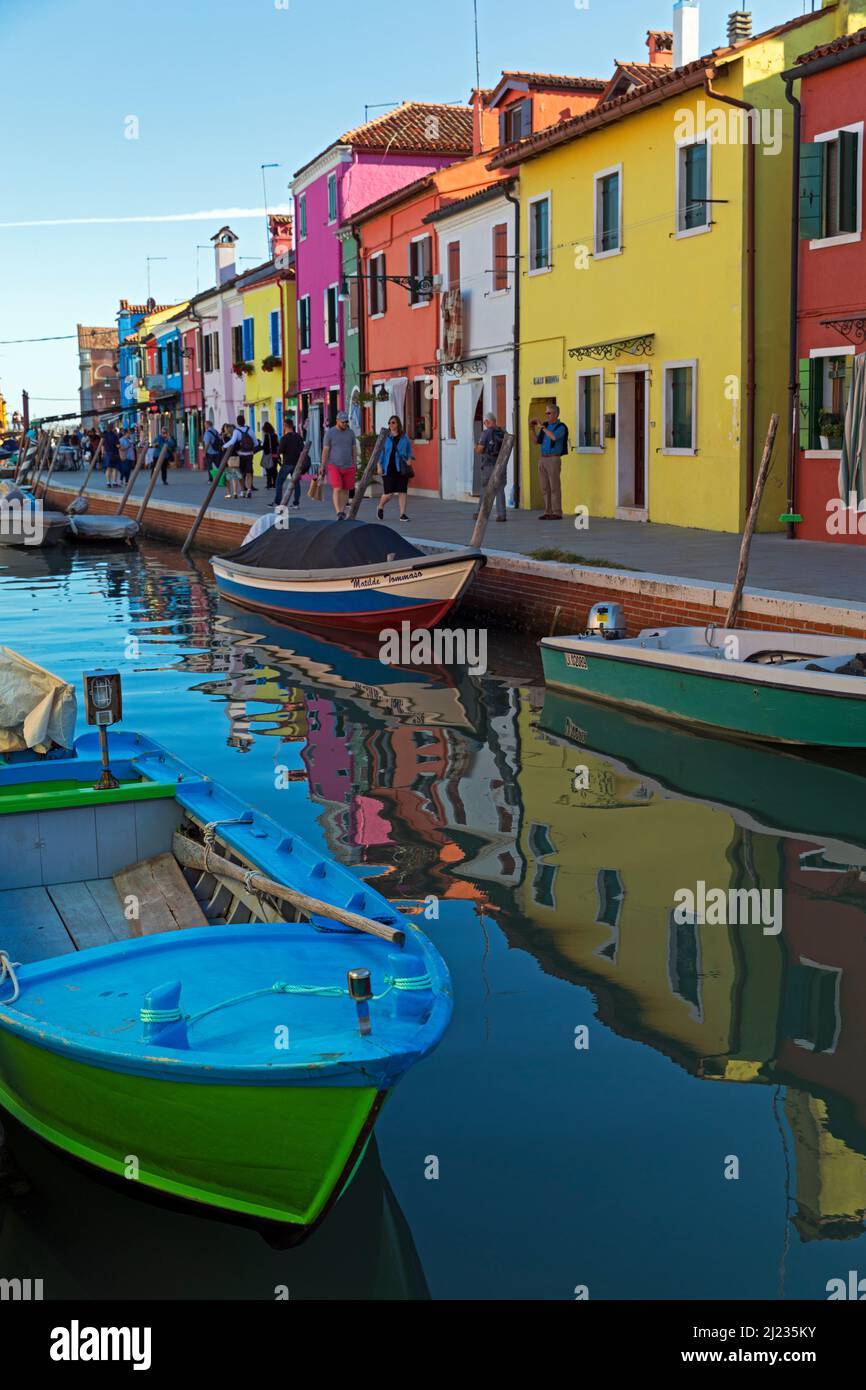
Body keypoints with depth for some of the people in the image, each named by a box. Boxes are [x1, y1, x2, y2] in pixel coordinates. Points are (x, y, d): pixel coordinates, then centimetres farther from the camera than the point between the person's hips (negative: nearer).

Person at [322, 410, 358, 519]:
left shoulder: (351, 433, 6)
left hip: (348, 467, 4)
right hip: (334, 466, -4)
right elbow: (325, 450, -4)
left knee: (345, 490, 6)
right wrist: (323, 467, -6)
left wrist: (355, 465, 7)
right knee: (337, 489, -15)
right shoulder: (329, 433, -4)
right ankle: (339, 513, -20)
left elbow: (354, 449, 11)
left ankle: (343, 511, 17)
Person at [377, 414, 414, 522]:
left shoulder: (404, 437, 6)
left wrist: (409, 459, -5)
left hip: (401, 468, 1)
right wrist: (379, 466, -2)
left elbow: (409, 450, 14)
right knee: (389, 493, -5)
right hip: (388, 469, -1)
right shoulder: (385, 437, 3)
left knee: (402, 491, -2)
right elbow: (380, 452, 5)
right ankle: (380, 507, 24)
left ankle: (402, 514, 3)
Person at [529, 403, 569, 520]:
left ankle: (557, 513, -3)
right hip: (543, 459, 7)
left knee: (555, 487, -6)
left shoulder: (561, 427, -8)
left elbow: (554, 437, -28)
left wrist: (541, 426, -19)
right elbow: (537, 441, 18)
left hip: (554, 460, -7)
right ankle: (548, 512, 10)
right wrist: (533, 429, 2)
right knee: (545, 488, 6)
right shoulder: (545, 425, 14)